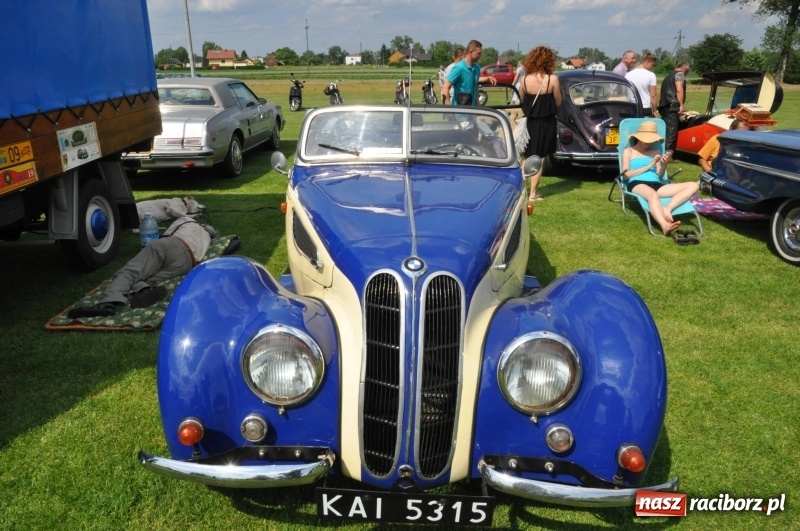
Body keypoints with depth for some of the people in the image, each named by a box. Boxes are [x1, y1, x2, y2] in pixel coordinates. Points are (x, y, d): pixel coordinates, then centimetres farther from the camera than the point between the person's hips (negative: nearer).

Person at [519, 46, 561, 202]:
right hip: (546, 123, -3)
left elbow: (522, 100, 7)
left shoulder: (524, 79, -5)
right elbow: (558, 103, -3)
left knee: (526, 158, 17)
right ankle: (532, 194, 8)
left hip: (529, 122, 3)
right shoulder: (552, 79, -12)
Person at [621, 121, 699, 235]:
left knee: (693, 186, -14)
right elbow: (626, 175, 3)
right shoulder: (628, 151, 17)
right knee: (653, 195, -42)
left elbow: (660, 175, 19)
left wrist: (664, 165, -2)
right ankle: (665, 226, -68)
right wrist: (649, 165, -1)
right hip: (637, 184, -5)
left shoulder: (656, 151, 28)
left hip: (657, 185, 5)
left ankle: (667, 208, -39)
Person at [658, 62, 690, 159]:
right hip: (672, 106, -9)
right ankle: (668, 153, -18)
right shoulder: (679, 74, 2)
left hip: (663, 106, 9)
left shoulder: (669, 76, 29)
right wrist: (681, 105, -14)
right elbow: (679, 90, -12)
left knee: (666, 129, 10)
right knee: (671, 130, -12)